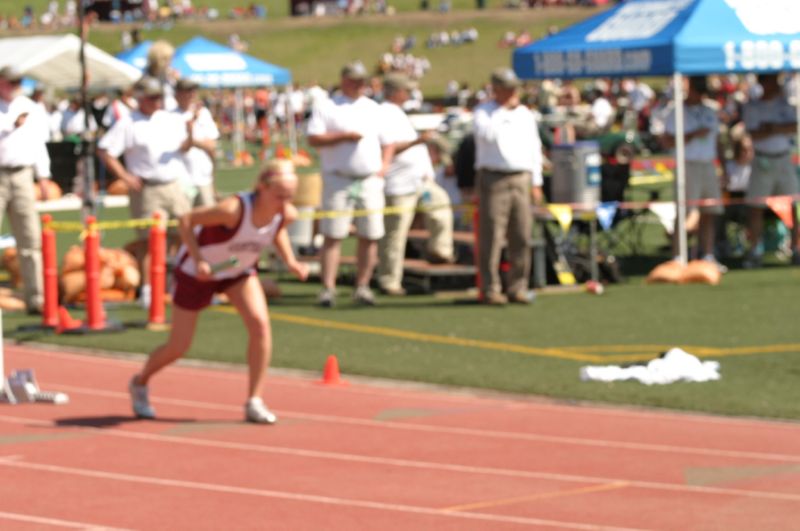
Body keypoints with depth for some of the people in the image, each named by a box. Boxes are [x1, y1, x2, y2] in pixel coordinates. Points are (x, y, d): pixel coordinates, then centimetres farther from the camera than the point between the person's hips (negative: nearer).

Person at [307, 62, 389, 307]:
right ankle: (328, 288, -7)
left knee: (370, 236, 1)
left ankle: (362, 287, 9)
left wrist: (383, 165, 5)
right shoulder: (327, 107, 2)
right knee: (333, 235, -7)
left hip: (370, 179, 4)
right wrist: (344, 136, -16)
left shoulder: (374, 109, 16)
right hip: (339, 179, -4)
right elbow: (313, 139, -7)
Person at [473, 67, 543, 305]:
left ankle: (518, 288, 8)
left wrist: (536, 182, 13)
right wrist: (504, 108, -12)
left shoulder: (525, 114, 16)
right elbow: (488, 133, -20)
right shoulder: (483, 112, 1)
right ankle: (490, 289, -4)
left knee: (521, 238, 2)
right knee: (491, 238, -6)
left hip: (522, 180, 5)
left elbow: (535, 147, 18)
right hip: (493, 179, -5)